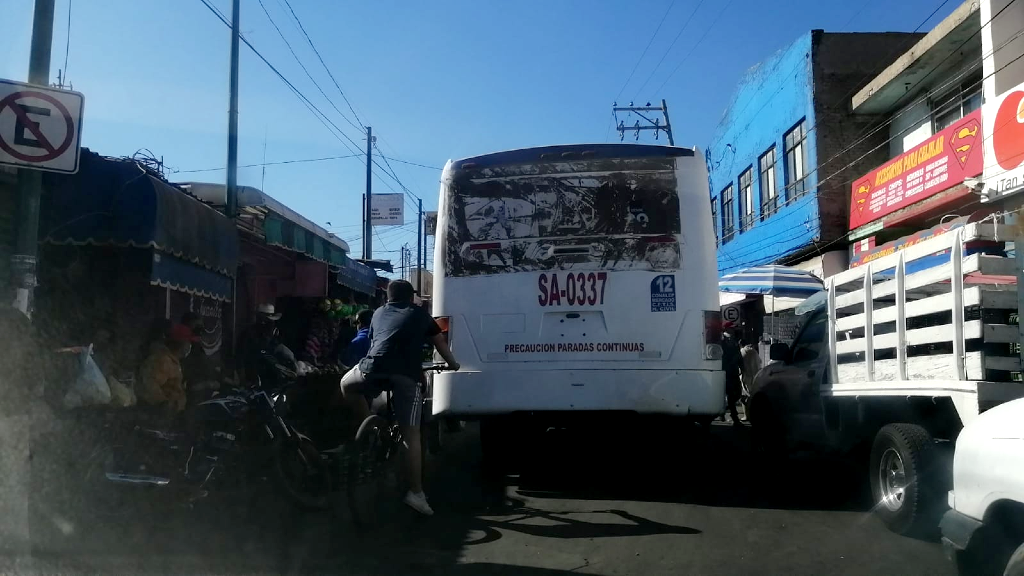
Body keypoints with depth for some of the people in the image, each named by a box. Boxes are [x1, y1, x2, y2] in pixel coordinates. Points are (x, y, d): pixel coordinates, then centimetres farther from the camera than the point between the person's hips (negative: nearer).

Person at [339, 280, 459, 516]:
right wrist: (452, 364, 51)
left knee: (347, 385, 34)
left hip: (374, 368, 1)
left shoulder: (379, 313, 31)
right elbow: (440, 341, 34)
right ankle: (416, 493, 3)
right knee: (411, 437, 5)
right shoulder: (420, 314, 27)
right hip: (407, 376, -1)